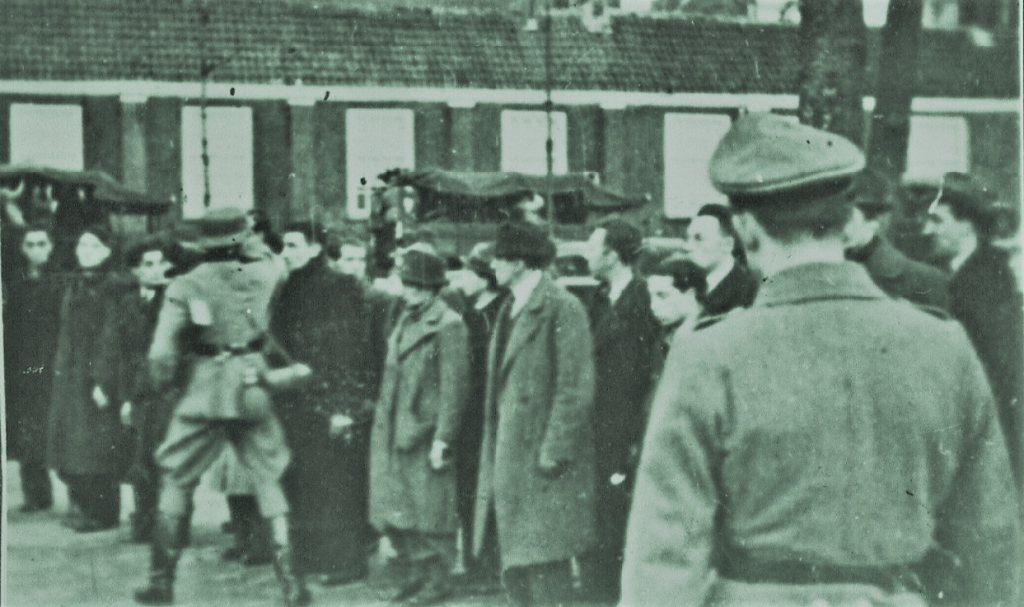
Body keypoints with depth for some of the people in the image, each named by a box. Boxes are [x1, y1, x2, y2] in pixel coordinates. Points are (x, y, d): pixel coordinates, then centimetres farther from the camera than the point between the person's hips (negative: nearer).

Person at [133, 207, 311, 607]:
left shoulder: (185, 286, -2)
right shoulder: (263, 274, 2)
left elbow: (161, 352, -7)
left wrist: (161, 385, 8)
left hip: (203, 393, -1)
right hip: (252, 390, 1)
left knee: (175, 480, 13)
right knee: (269, 480, 9)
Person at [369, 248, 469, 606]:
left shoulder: (447, 325, -11)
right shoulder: (405, 319, 13)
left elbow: (454, 386, -14)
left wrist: (443, 438, -17)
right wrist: (383, 421, 15)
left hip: (425, 431, -8)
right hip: (394, 432, 8)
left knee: (429, 511, 1)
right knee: (393, 510, 11)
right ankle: (418, 572, 24)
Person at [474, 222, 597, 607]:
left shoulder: (562, 308, -11)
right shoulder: (510, 310, 16)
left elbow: (576, 389, -15)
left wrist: (554, 450, -18)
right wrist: (494, 453, 13)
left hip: (543, 463, -8)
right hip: (509, 458, 8)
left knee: (544, 564, -5)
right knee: (515, 563, 12)